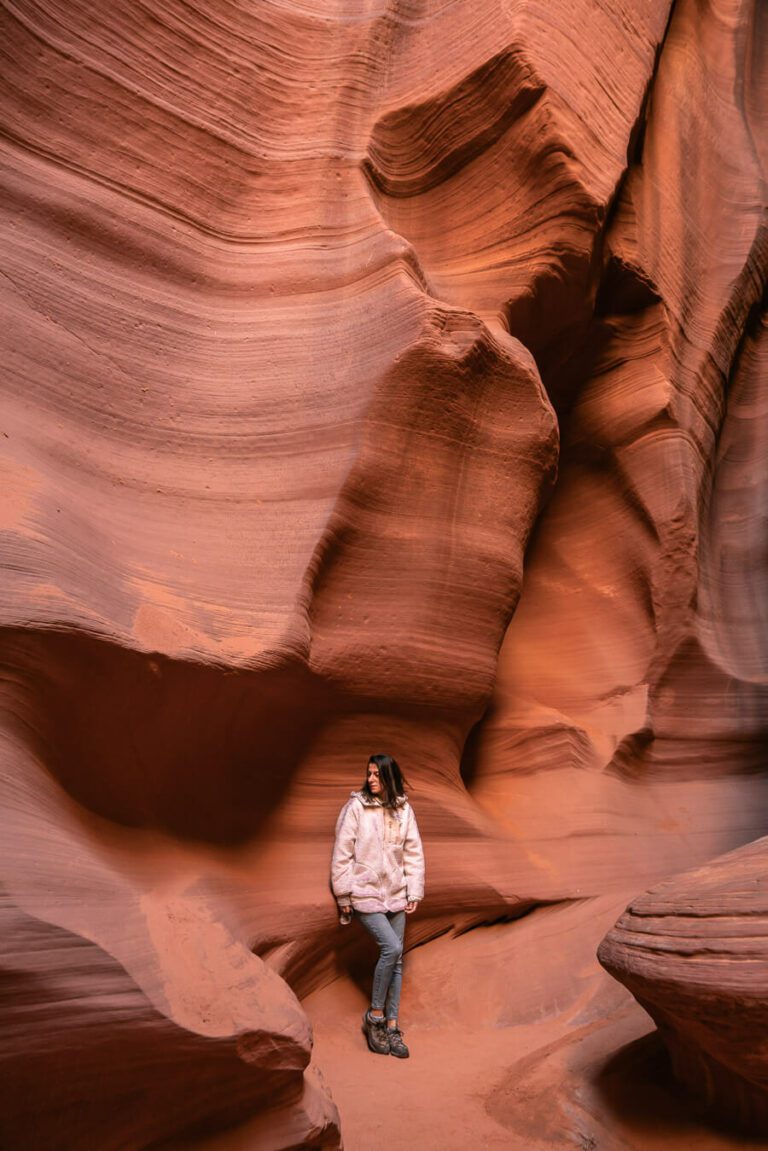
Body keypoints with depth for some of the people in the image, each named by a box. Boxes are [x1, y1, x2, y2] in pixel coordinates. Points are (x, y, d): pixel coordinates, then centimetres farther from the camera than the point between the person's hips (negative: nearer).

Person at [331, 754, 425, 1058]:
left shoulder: (404, 810, 1)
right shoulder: (356, 807, -10)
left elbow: (413, 854, 7)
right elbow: (342, 853, -8)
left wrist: (414, 892, 4)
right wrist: (343, 895, -7)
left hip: (395, 895, 4)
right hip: (365, 894, -4)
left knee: (396, 958, 6)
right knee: (391, 947, -16)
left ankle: (391, 1026, 19)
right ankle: (374, 1015, 4)